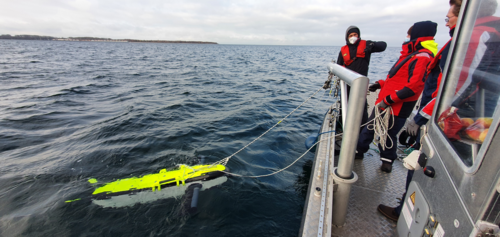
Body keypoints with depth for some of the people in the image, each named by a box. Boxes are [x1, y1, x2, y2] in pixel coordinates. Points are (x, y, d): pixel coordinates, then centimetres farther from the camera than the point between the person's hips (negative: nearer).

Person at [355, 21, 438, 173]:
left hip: (397, 108, -9)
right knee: (370, 127, 14)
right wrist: (381, 84, 16)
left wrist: (389, 100, -26)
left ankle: (387, 160, 26)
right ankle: (359, 150, 29)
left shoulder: (422, 58, -16)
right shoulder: (411, 54, 15)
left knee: (388, 134, 4)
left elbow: (413, 87, -26)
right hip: (384, 102, 9)